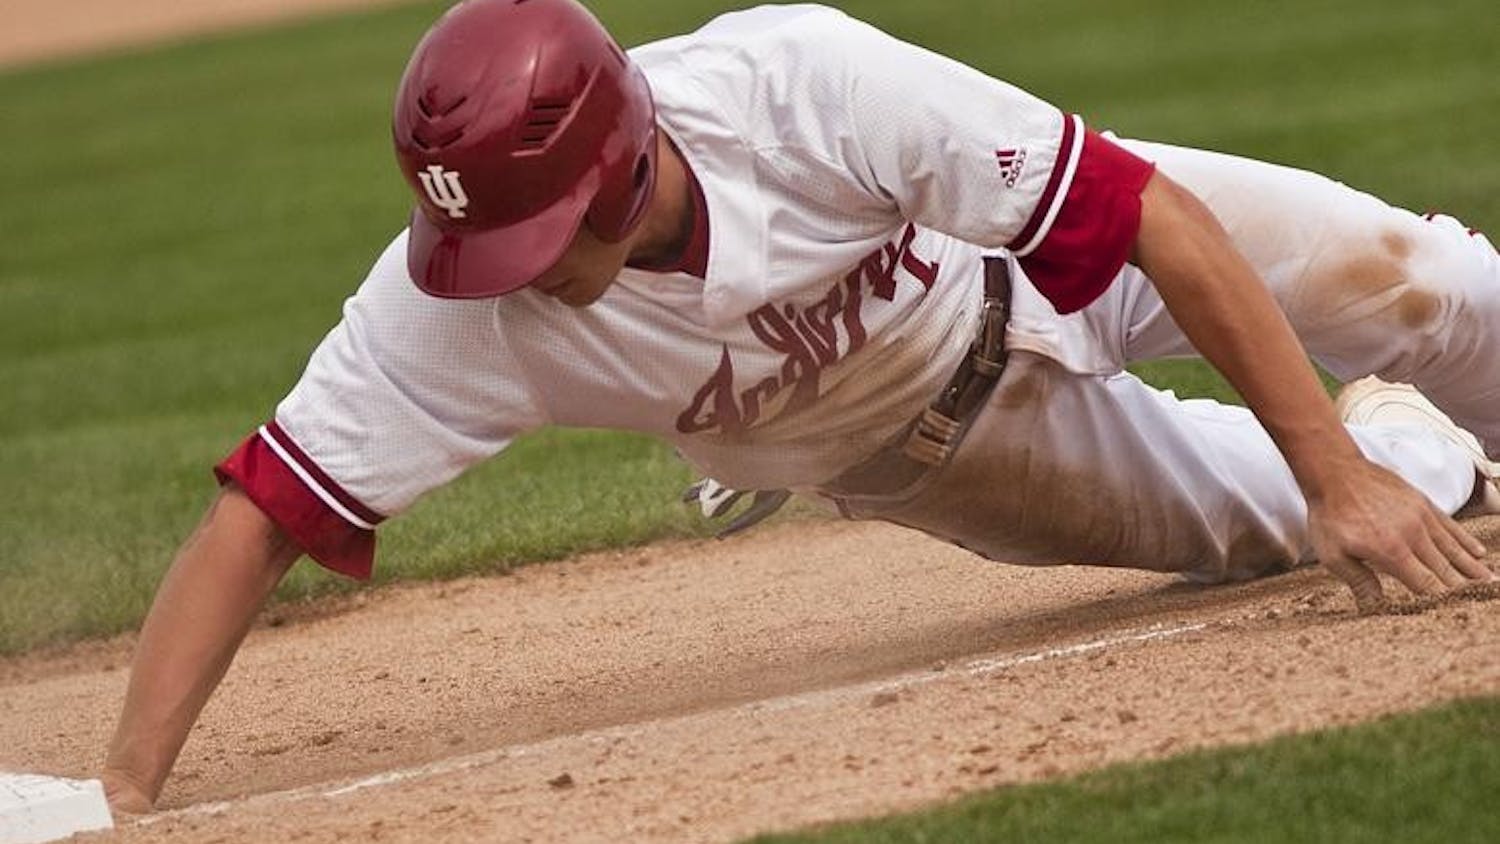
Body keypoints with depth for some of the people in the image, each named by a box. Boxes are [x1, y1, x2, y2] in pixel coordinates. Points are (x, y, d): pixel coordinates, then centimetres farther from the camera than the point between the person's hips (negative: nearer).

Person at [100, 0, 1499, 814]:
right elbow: (257, 516, -34)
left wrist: (1337, 477, -40)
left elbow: (1164, 222, -39)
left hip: (1067, 257, -2)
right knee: (1253, 523, 7)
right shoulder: (454, 308, -36)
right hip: (902, 456, 2)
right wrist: (124, 789, -45)